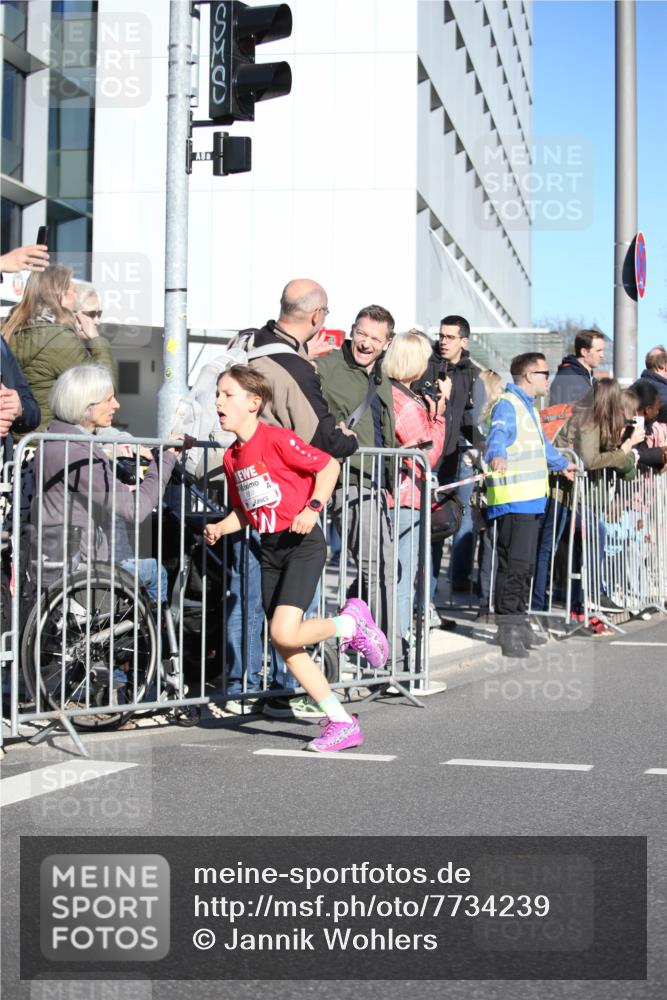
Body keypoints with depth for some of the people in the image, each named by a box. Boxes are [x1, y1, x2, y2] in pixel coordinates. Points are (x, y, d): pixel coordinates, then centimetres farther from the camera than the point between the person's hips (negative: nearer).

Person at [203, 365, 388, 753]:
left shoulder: (276, 439, -12)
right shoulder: (232, 457, 11)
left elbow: (329, 465, -10)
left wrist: (313, 507, -20)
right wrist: (220, 528, 1)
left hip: (303, 543, -8)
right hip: (270, 549, 8)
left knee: (285, 633, -21)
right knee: (284, 646, 4)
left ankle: (352, 622, 9)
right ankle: (343, 724, 12)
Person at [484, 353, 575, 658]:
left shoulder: (529, 407, 25)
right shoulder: (507, 405, -9)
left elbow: (541, 444, 43)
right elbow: (498, 435, -30)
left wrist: (561, 464, 58)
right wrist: (497, 456, -52)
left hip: (532, 500, 10)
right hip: (512, 500, -10)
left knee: (525, 565, 14)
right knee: (514, 564, -13)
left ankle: (519, 623, 22)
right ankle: (508, 627, -12)